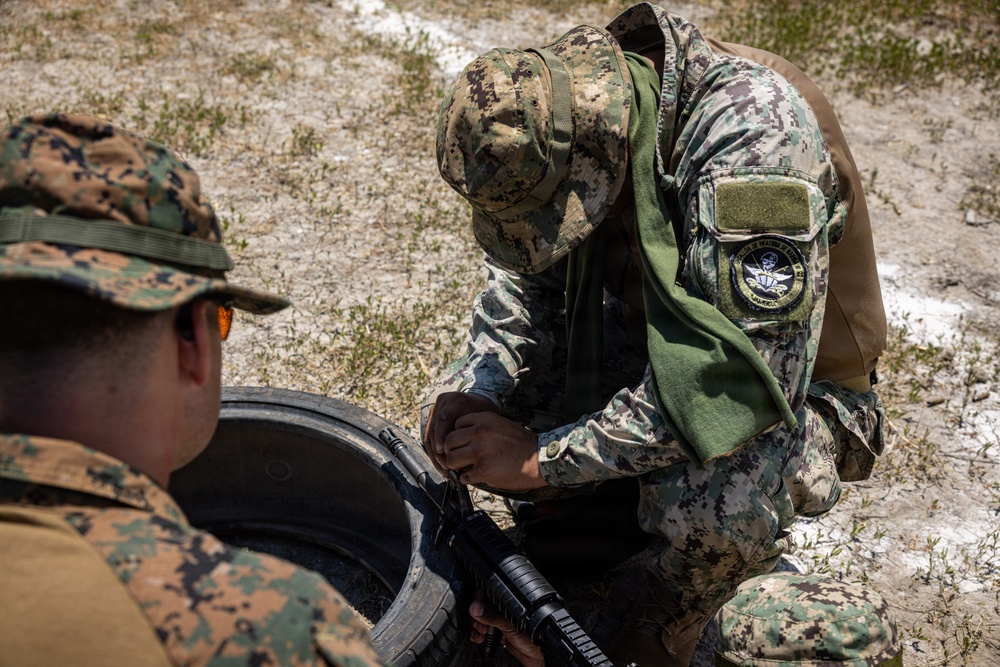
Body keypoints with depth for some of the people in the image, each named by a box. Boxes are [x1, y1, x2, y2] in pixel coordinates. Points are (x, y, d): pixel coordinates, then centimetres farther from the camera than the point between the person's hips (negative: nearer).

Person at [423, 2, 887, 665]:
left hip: (786, 386, -6)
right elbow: (526, 275, 2)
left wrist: (541, 456, -33)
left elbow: (742, 380, -39)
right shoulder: (571, 119, -14)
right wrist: (477, 385, -17)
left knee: (715, 506, -37)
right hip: (651, 349, 6)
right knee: (453, 416, -5)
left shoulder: (755, 131, -35)